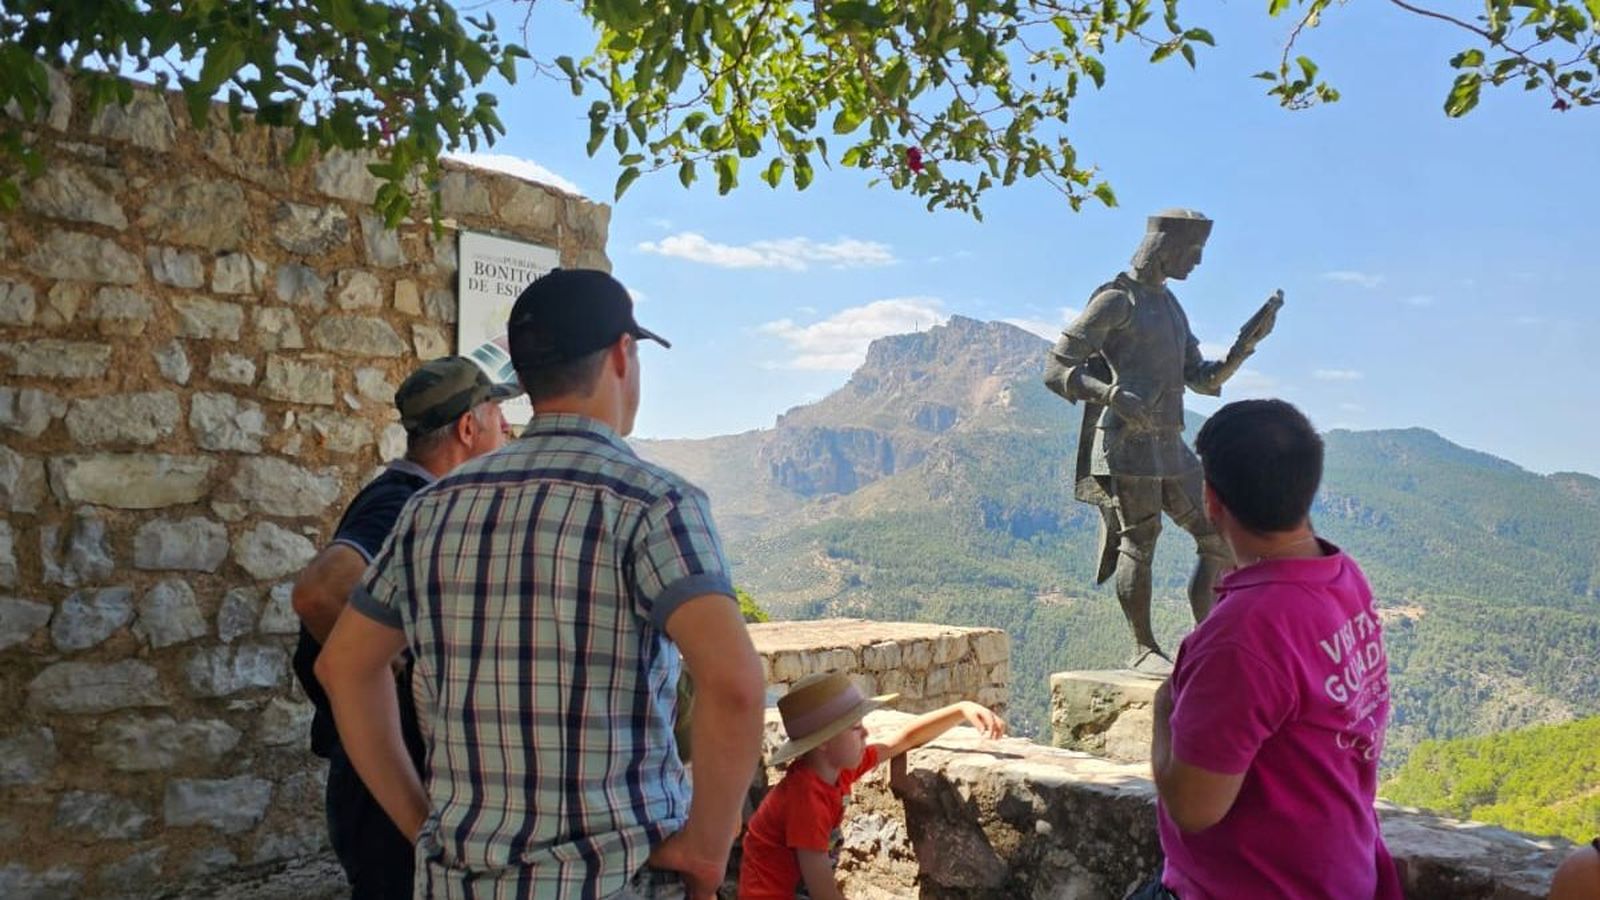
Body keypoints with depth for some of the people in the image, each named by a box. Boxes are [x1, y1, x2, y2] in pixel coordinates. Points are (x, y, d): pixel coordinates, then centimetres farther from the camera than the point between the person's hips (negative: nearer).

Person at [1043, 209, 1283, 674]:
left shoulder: (1169, 305, 21)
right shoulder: (1115, 300, -5)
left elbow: (1203, 379, 18)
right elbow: (1056, 369, -10)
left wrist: (1246, 343, 2)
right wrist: (1112, 394, -25)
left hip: (1168, 447, 9)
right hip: (1127, 445, -8)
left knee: (1218, 539, 6)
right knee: (1140, 541, -6)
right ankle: (1144, 649, 6)